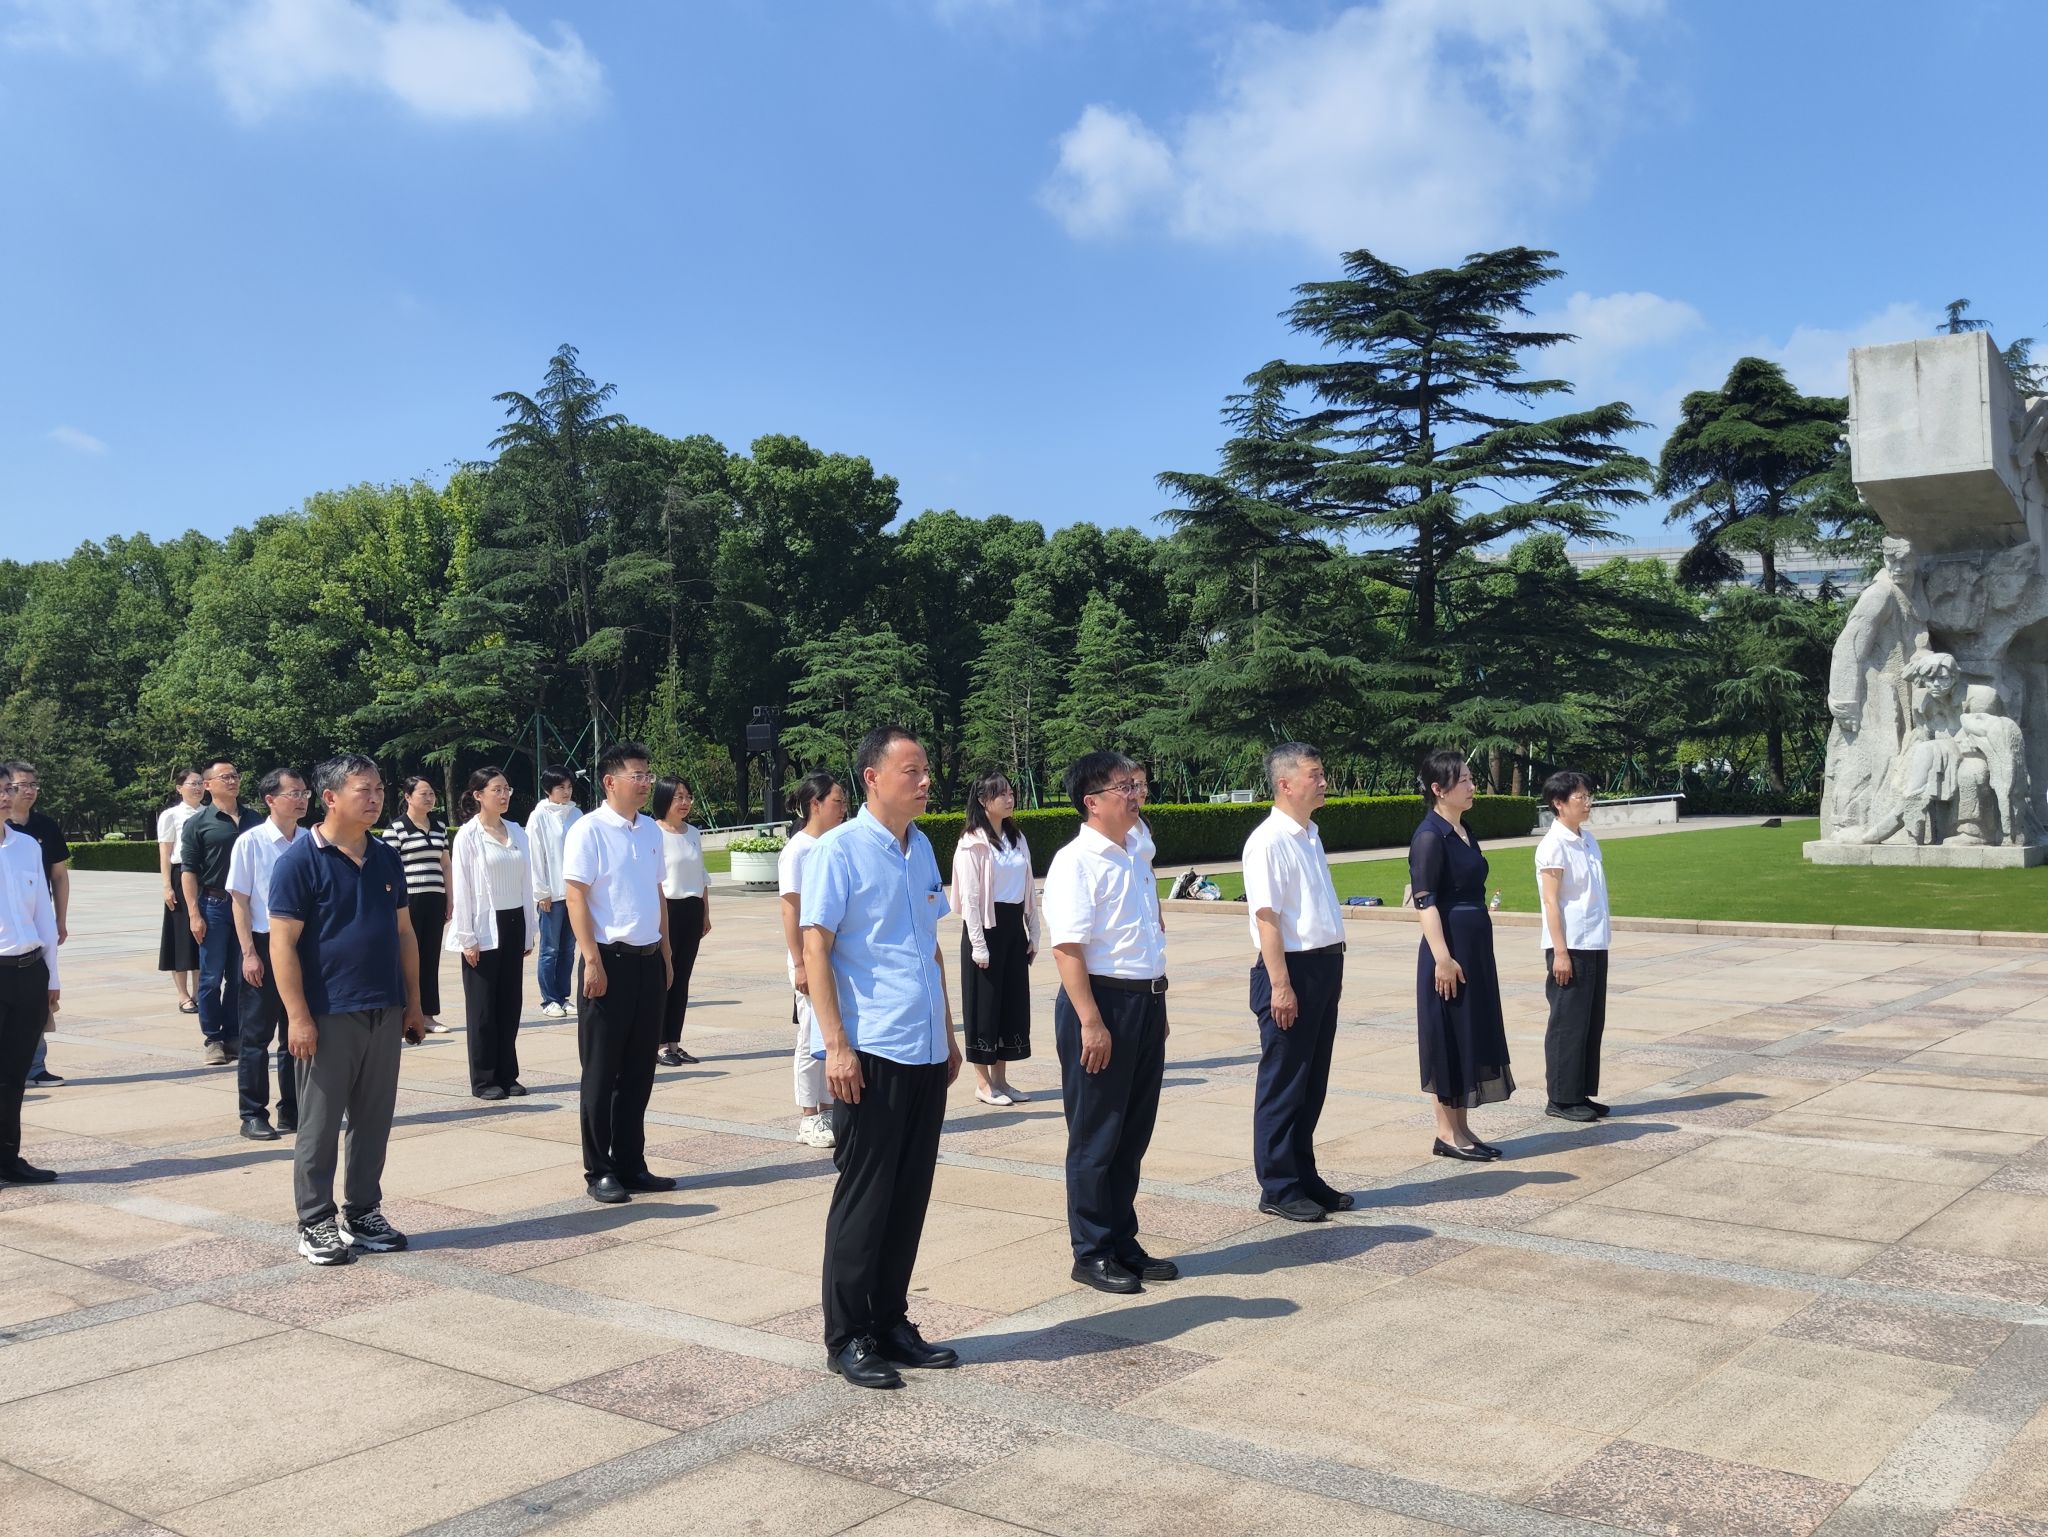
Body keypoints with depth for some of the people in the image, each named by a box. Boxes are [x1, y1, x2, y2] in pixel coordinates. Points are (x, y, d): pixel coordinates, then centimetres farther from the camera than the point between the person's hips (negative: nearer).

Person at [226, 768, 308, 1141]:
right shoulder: (251, 843, -7)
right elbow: (240, 901, -6)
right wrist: (249, 953, -11)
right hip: (264, 945, -4)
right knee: (257, 1033, 4)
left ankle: (292, 1110, 22)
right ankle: (253, 1114, 13)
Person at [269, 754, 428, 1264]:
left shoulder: (387, 858, 10)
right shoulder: (300, 860, -9)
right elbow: (282, 943, -12)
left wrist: (413, 1003, 12)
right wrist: (298, 1016, -16)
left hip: (385, 1013, 6)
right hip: (328, 1016, -6)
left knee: (374, 1122, 12)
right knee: (320, 1126, 3)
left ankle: (363, 1214, 24)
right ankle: (315, 1224, 14)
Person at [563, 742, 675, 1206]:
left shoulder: (651, 830, 11)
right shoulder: (588, 831, -9)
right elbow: (575, 897, -12)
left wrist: (666, 956, 15)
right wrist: (592, 962, -17)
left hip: (649, 960, 6)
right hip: (610, 960, -6)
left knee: (639, 1071, 11)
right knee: (601, 1072, 3)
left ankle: (630, 1164, 21)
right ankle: (599, 1172, 11)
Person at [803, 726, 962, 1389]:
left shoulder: (921, 850, 13)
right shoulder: (840, 850, -9)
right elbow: (815, 948, -11)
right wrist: (836, 1046, -17)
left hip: (926, 1054, 7)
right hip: (869, 1053, -7)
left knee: (910, 1196, 12)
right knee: (863, 1198, 1)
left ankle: (890, 1322, 25)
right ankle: (847, 1339, 14)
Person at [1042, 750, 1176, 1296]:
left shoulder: (1136, 857, 12)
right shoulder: (1076, 863, -14)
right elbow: (1067, 948, -19)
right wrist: (1092, 1023, -23)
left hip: (1146, 1003, 8)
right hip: (1101, 1002, -8)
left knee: (1133, 1134, 16)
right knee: (1096, 1138, 4)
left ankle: (1123, 1244, 29)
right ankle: (1092, 1254, 16)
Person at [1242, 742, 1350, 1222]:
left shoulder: (1311, 836, 13)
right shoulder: (1268, 841, -15)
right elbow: (1266, 917, -19)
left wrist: (1332, 967, 18)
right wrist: (1281, 985, -21)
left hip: (1324, 966, 9)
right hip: (1290, 968, -9)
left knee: (1313, 1081, 16)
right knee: (1284, 1084, 1)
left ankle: (1305, 1177, 28)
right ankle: (1278, 1188, 12)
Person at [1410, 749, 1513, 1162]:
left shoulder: (1463, 831, 12)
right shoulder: (1430, 836, -15)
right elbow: (1425, 901, -19)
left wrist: (1473, 953, 19)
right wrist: (1442, 958, -23)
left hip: (1476, 945, 9)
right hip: (1451, 946, -9)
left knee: (1473, 1035, 12)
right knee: (1451, 1037, -2)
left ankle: (1460, 1129, 20)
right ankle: (1447, 1133, 8)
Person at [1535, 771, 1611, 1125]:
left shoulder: (1588, 839, 11)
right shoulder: (1554, 845, -13)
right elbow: (1551, 901, -14)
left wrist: (1603, 937, 13)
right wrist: (1560, 952, -17)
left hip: (1595, 946, 8)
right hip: (1571, 948, -8)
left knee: (1592, 1022, 12)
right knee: (1568, 1023, 0)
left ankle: (1582, 1093, 22)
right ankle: (1561, 1099, 8)